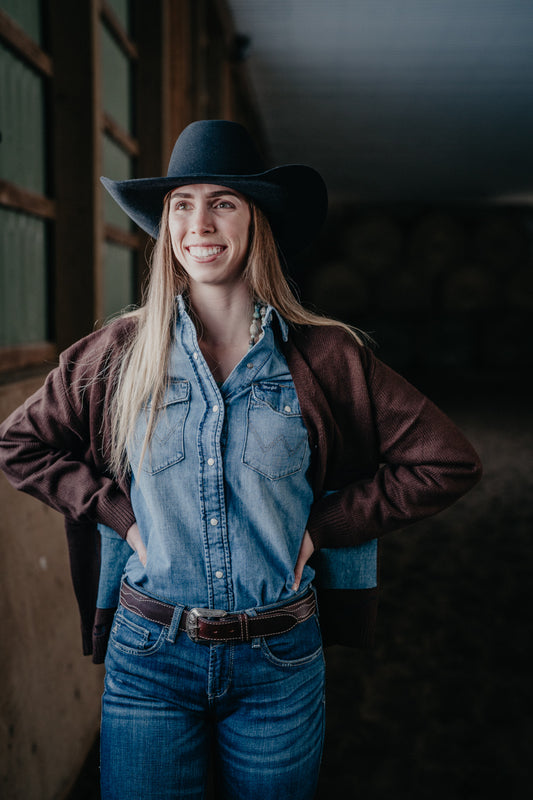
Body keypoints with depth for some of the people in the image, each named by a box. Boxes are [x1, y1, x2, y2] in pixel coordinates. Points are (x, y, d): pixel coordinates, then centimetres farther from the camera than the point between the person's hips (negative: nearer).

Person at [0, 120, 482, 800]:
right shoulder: (123, 350, -3)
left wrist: (321, 527, -6)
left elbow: (447, 463, -3)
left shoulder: (324, 355, -6)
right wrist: (118, 511, -4)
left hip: (278, 666, 0)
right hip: (150, 656, 1)